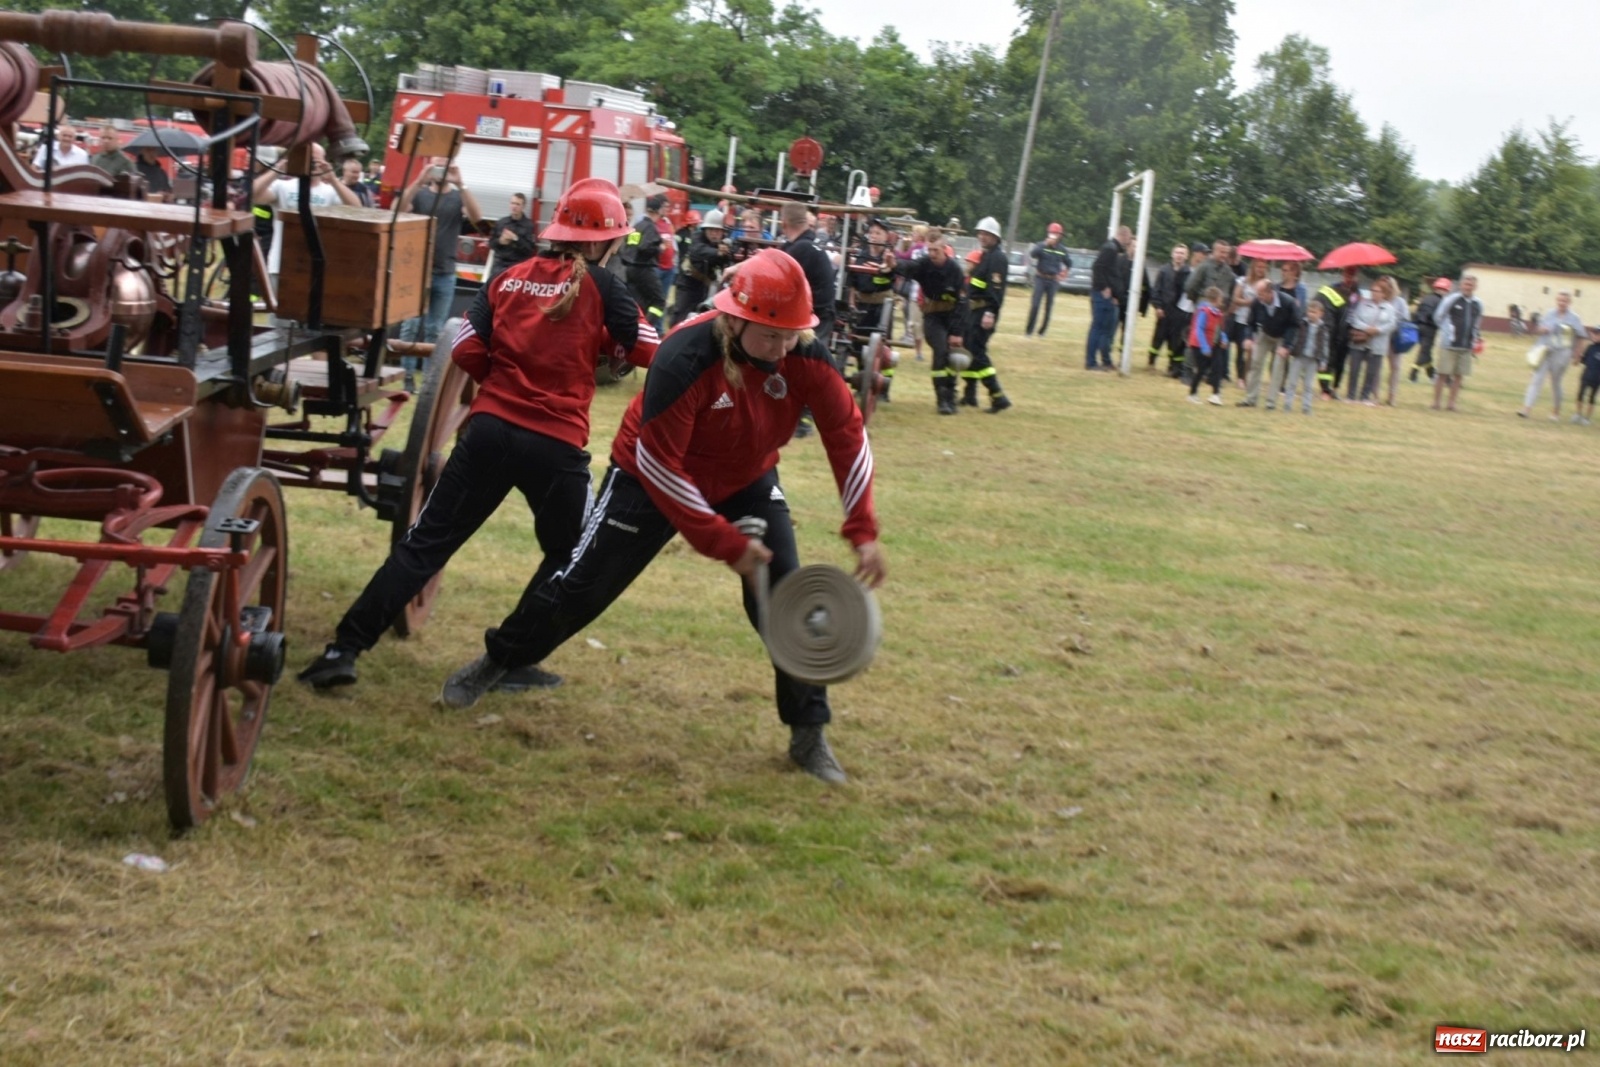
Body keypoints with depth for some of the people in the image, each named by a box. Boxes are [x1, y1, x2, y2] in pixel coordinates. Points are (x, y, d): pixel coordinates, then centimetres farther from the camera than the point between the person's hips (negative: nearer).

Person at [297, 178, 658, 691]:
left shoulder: (511, 278, 9)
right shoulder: (600, 285, -1)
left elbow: (466, 350, 4)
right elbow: (648, 351, -1)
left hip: (490, 429, 3)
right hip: (556, 444, -3)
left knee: (427, 542, 8)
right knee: (570, 557, 20)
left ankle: (344, 649, 2)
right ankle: (514, 660, 16)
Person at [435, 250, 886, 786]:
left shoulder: (805, 355, -24)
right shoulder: (685, 359, -36)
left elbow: (847, 433, -14)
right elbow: (659, 465, -31)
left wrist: (862, 531, -20)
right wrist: (726, 543, -29)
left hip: (747, 484, 3)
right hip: (653, 478, -3)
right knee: (581, 585, 4)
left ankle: (809, 734, 8)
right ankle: (494, 664, 29)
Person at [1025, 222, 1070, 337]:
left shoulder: (1062, 250, 6)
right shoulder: (1041, 245, -4)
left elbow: (1068, 262, 24)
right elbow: (1032, 254, -25)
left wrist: (1064, 271, 11)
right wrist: (1045, 244, -30)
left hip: (1053, 280, 3)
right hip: (1041, 278, -3)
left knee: (1049, 307, 6)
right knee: (1035, 304, -11)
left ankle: (1042, 331, 16)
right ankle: (1029, 331, -8)